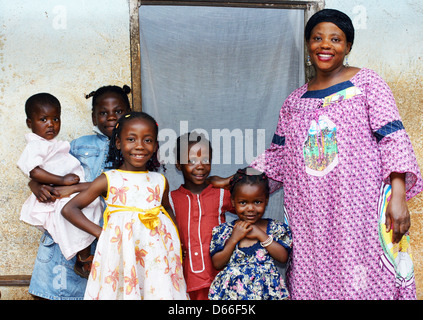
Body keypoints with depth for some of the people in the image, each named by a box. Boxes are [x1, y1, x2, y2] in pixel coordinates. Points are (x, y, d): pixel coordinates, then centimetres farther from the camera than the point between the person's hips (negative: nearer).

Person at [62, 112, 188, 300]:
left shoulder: (160, 181, 8)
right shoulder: (108, 180, -1)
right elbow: (69, 209, 0)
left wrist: (176, 238, 11)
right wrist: (100, 232, -6)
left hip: (156, 254, 3)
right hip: (121, 254, -3)